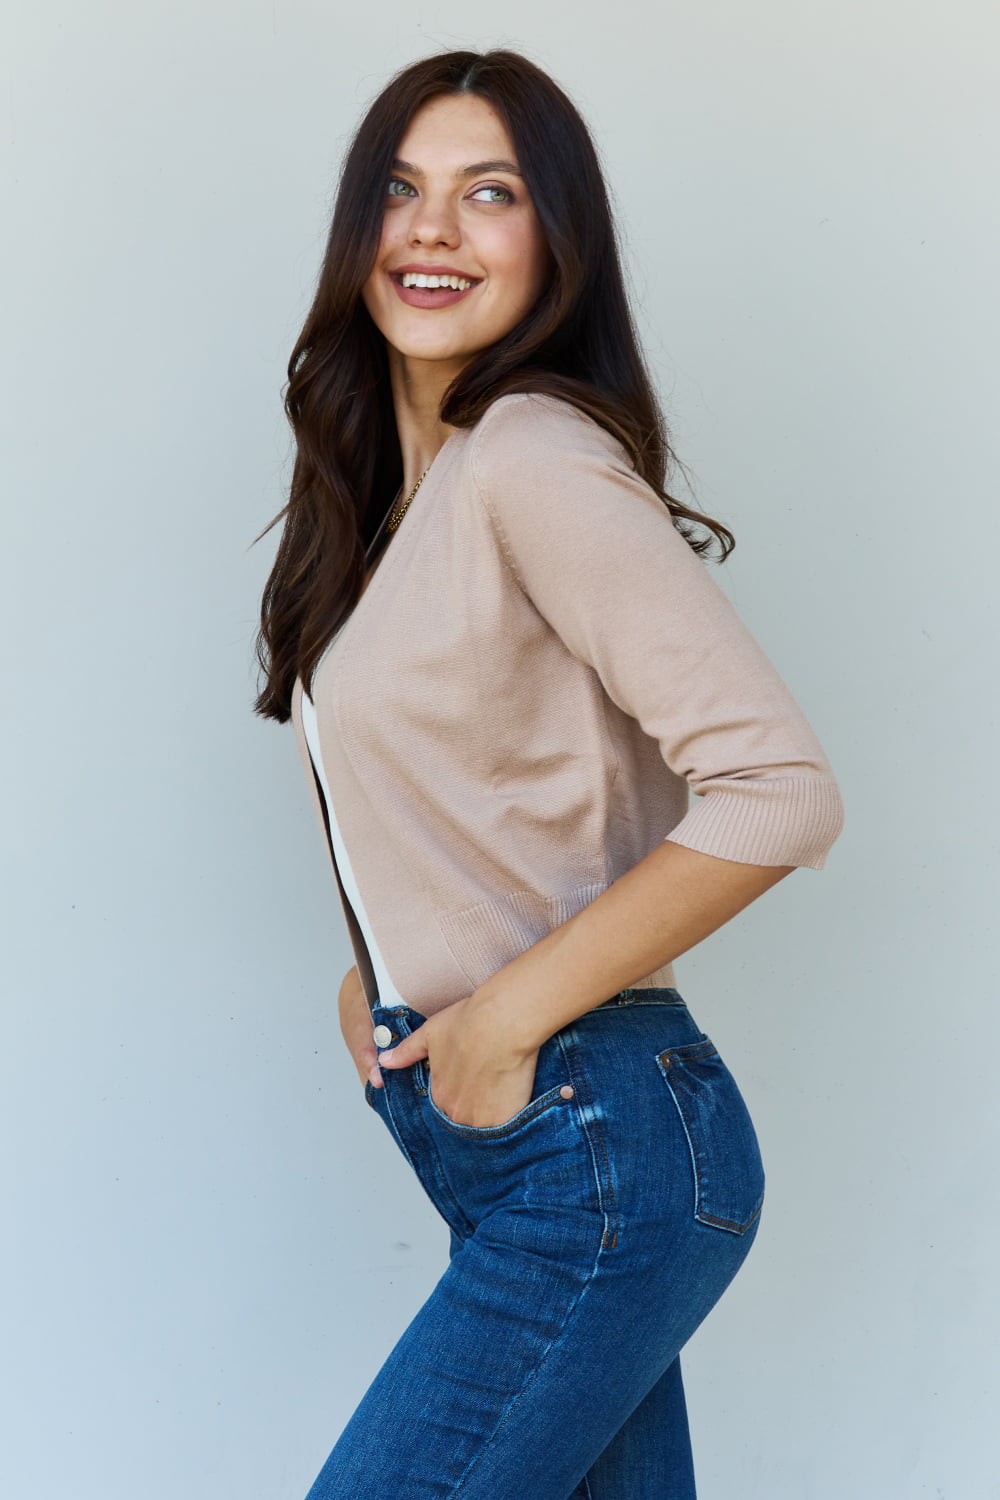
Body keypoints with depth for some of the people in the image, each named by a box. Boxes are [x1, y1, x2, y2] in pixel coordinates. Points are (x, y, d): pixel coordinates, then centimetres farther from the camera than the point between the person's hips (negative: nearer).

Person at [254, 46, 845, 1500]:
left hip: (585, 1145, -8)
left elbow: (780, 791, -22)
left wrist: (509, 1012, -17)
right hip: (502, 1139, 8)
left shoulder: (537, 457, -15)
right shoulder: (383, 486, 12)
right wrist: (380, 973, 8)